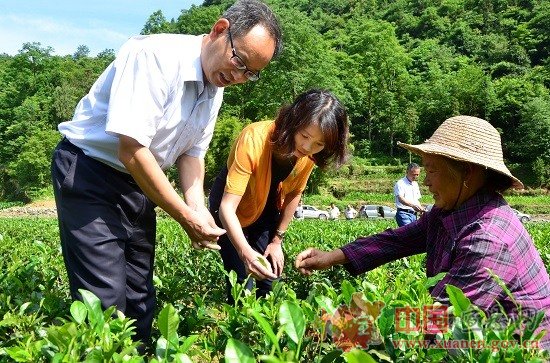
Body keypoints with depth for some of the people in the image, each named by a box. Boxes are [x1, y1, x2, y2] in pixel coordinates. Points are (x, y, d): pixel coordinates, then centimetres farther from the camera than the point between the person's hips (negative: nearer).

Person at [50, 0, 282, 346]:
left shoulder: (216, 88, 2)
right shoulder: (154, 56, -24)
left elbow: (192, 154, 8)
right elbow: (131, 151, -29)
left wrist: (199, 209, -10)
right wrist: (187, 217, -23)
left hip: (139, 182, 8)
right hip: (88, 172, -7)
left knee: (140, 295, 11)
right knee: (105, 300, -9)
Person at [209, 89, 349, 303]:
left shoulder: (310, 155, -20)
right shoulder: (254, 139, -36)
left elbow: (294, 193, -3)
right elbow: (227, 207, -38)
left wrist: (277, 240, -1)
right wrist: (246, 252, -51)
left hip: (267, 210, 4)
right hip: (231, 207, -4)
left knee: (269, 279, 0)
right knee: (243, 284, -11)